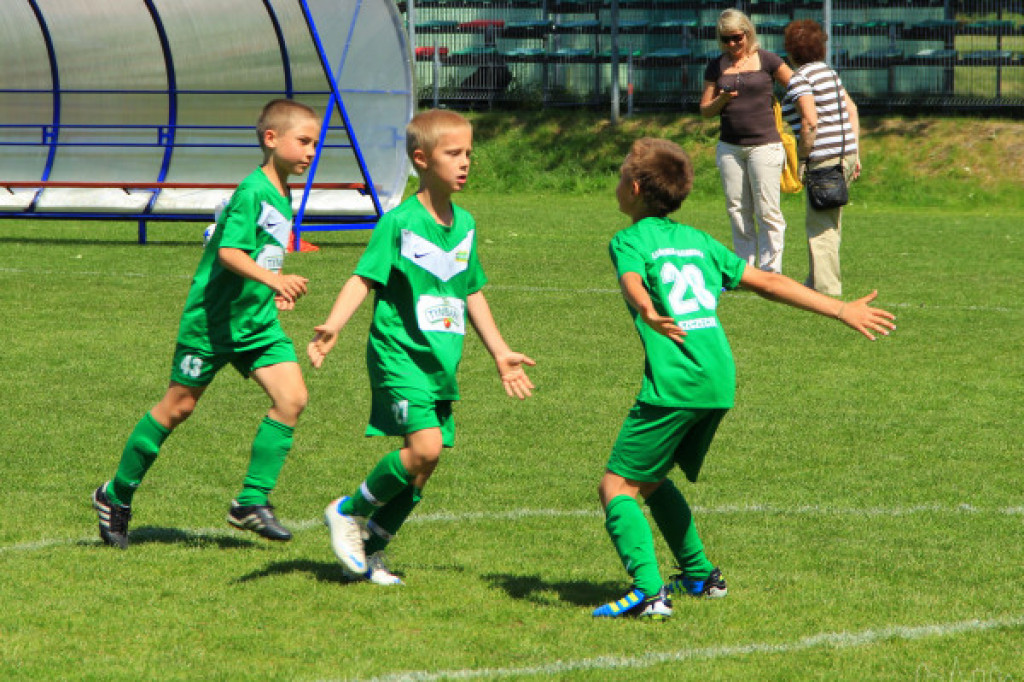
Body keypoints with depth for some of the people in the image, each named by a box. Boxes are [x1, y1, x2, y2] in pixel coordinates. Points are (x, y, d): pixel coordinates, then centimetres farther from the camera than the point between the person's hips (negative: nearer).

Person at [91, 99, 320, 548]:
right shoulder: (251, 192, -18)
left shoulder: (284, 196, 10)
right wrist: (271, 278, -43)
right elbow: (229, 251, -30)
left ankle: (252, 501, -4)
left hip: (258, 321, 8)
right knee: (178, 406, 3)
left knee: (292, 397, -10)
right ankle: (116, 496, 20)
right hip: (213, 319, -8)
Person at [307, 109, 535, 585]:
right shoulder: (399, 223, -10)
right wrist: (332, 327, -32)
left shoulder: (464, 224, 12)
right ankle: (349, 511, -2)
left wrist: (500, 353, 26)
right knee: (424, 447, -22)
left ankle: (369, 548, 21)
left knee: (420, 470, 5)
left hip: (442, 362, 7)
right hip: (400, 353, -7)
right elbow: (363, 278, -16)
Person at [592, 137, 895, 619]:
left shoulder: (630, 240, 2)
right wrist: (842, 310, 27)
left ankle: (649, 591, -23)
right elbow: (768, 282, 22)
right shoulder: (698, 240, 21)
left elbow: (633, 284, -20)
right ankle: (700, 576, 30)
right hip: (720, 380, 7)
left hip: (674, 382, -7)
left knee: (618, 486, -5)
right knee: (650, 480, 25)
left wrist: (649, 316, -42)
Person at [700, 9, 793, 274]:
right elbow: (705, 111, 11)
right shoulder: (716, 67, 9)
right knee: (737, 210, 5)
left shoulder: (767, 61, 0)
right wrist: (722, 100, -9)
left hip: (764, 144, -4)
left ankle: (771, 270, -4)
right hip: (729, 147, 4)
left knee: (767, 211, -7)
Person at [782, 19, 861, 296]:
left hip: (824, 158, -9)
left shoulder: (799, 79, -10)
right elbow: (851, 110, 17)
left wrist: (800, 160, -12)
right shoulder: (828, 71, 16)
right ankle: (816, 282, 21)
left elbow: (810, 121, -20)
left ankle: (826, 287, -8)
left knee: (820, 224, -6)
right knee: (829, 223, 14)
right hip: (846, 151, 9)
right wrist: (855, 153, 18)